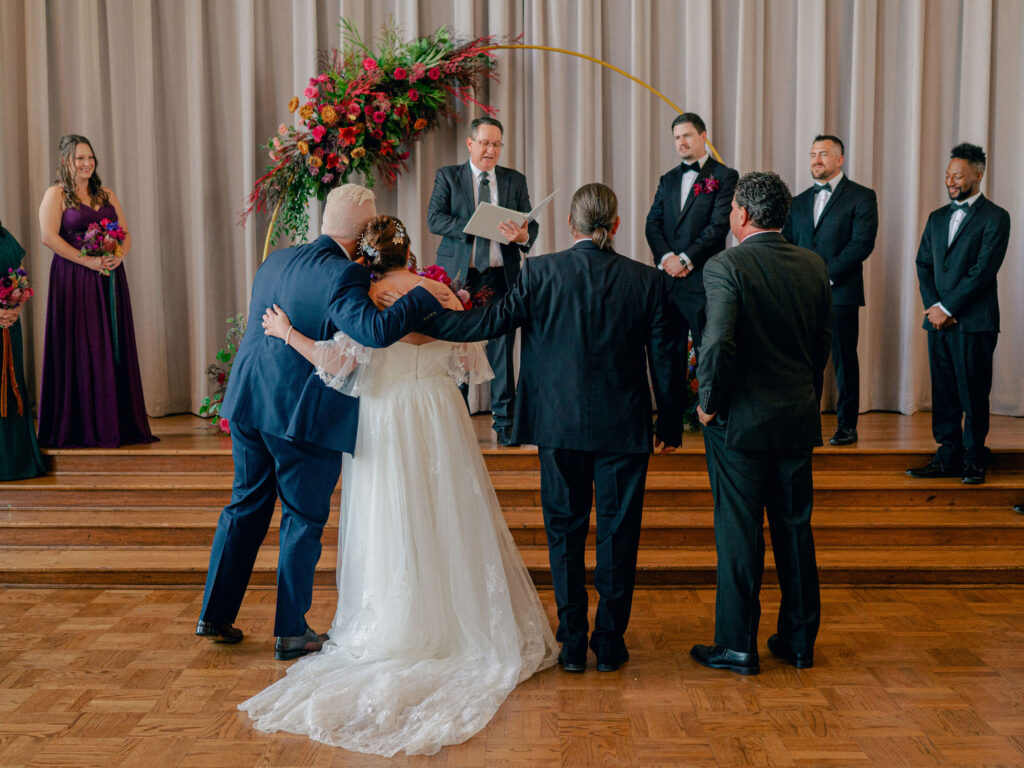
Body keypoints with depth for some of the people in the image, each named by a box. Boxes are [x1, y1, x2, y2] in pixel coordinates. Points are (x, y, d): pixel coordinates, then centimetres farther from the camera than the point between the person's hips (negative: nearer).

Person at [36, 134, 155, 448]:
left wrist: (118, 257, -7)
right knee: (79, 349, -4)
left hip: (109, 279, 5)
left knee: (114, 348, 4)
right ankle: (80, 427, 1)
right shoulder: (56, 194, 0)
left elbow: (126, 234, 14)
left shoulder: (107, 194, 15)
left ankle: (116, 424, 9)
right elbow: (49, 236, -11)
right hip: (74, 280, -5)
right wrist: (88, 261, -16)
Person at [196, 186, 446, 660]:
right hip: (305, 414, -7)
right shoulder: (342, 274, -17)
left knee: (246, 506, 20)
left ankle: (215, 615, 28)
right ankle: (291, 633, 16)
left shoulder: (275, 260, 9)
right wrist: (424, 296, -21)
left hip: (249, 404, 8)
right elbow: (374, 331, -31)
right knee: (303, 520, 6)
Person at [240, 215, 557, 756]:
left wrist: (287, 333, -6)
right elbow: (468, 365, 5)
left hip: (385, 421, -2)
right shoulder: (443, 295, 1)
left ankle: (400, 630, 13)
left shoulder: (363, 301, -8)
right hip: (439, 415, 3)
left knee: (393, 524, 6)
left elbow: (338, 363, -16)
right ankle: (457, 617, 19)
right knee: (446, 519, 11)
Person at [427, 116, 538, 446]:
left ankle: (505, 422, 9)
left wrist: (523, 235, -19)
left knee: (503, 349, 0)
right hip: (459, 274, -1)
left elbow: (531, 224, 6)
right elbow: (435, 219, -7)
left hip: (501, 275, 1)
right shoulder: (447, 176, 7)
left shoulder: (515, 180, 13)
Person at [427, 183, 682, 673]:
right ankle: (609, 642, 18)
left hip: (559, 426, 0)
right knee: (617, 532, 10)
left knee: (565, 532, 11)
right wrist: (670, 422, 11)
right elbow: (663, 357, 0)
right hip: (624, 427, 0)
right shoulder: (645, 280, -3)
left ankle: (572, 644, 18)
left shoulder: (539, 272, -7)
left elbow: (492, 322, -10)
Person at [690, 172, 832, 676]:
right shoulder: (814, 266, 4)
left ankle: (737, 647, 12)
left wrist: (709, 402, -11)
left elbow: (718, 344, -25)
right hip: (799, 420, 6)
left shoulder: (725, 266, -15)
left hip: (741, 422, -5)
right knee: (795, 529, 14)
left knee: (739, 535, 3)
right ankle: (799, 639, 25)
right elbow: (824, 342, 10)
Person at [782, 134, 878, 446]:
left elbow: (863, 243, -9)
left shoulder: (861, 197, 2)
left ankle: (847, 425, 9)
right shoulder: (800, 201, 18)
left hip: (840, 293, -4)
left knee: (844, 360, 1)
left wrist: (827, 276, -15)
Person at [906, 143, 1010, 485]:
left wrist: (947, 309, -12)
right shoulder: (937, 218, 16)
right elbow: (923, 265, 12)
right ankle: (947, 457, 16)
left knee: (973, 395, 0)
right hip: (938, 319, 6)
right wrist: (932, 306, -3)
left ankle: (974, 461, 10)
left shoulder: (995, 218, -4)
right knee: (943, 393, 8)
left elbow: (983, 271, -12)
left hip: (974, 322, -6)